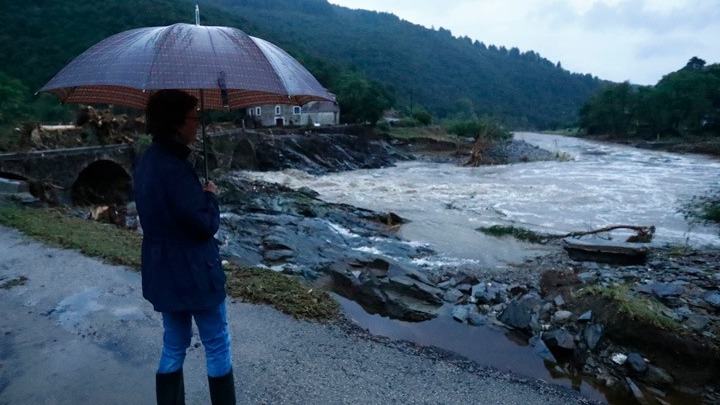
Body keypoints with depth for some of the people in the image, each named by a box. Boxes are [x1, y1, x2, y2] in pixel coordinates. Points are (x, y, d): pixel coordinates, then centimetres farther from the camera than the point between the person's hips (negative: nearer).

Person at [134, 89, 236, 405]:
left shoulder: (146, 162, 5)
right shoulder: (175, 167, -25)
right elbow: (205, 225, -22)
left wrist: (199, 195, 5)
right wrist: (210, 196, -6)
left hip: (162, 273, 9)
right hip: (194, 273, -9)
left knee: (173, 347, 21)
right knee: (217, 346, 10)